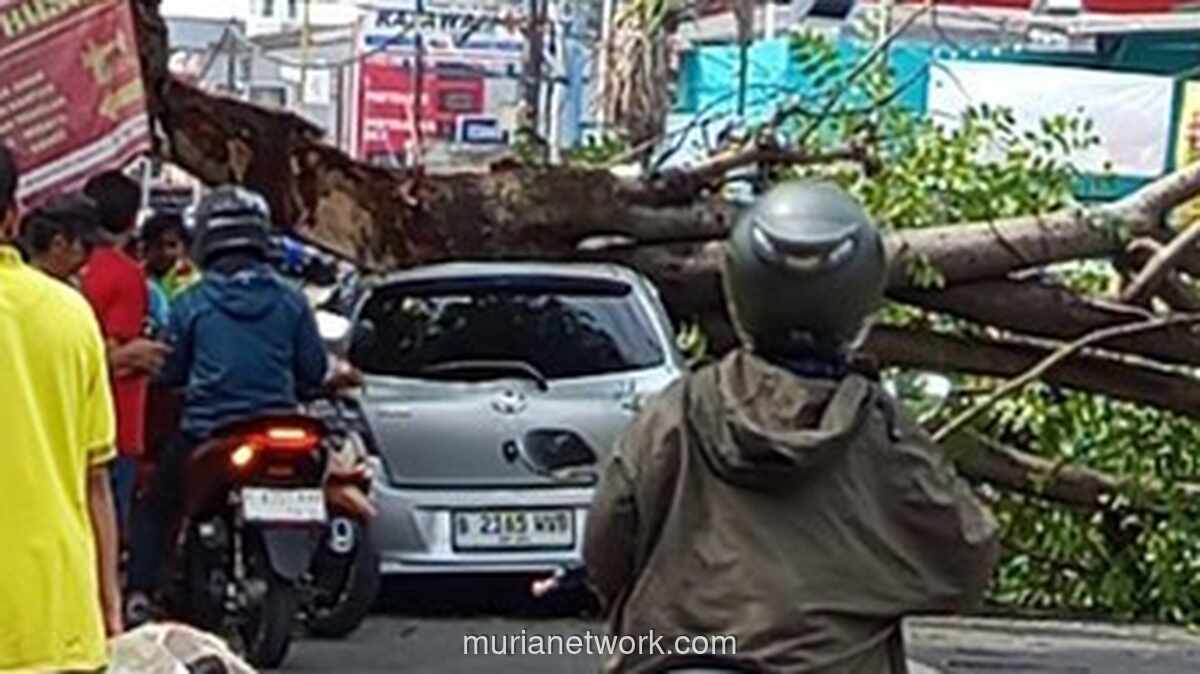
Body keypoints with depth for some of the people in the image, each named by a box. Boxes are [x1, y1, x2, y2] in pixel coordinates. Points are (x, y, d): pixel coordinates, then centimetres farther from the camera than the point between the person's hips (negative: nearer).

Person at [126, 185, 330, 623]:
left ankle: (140, 594, 1)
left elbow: (169, 372, 2)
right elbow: (315, 371, 2)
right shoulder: (290, 301, -1)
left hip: (205, 432, -2)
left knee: (155, 510, 13)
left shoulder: (191, 303, -5)